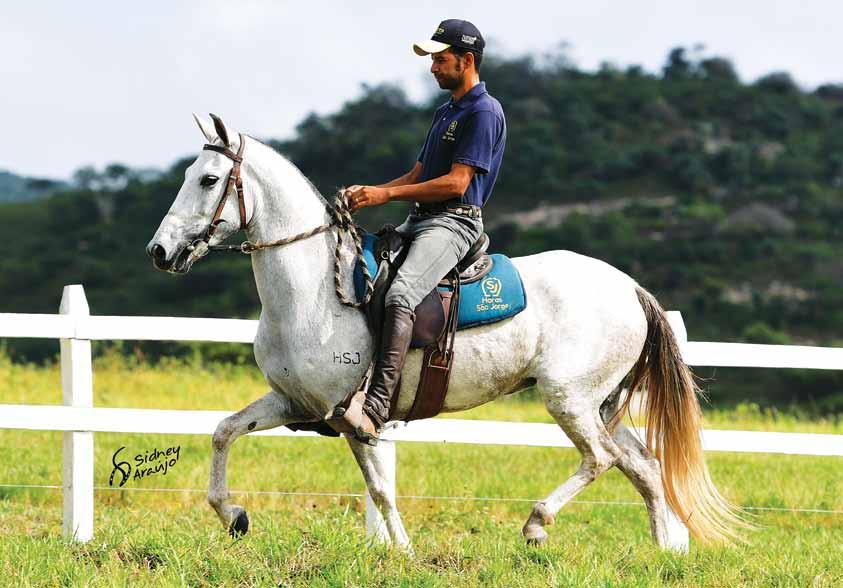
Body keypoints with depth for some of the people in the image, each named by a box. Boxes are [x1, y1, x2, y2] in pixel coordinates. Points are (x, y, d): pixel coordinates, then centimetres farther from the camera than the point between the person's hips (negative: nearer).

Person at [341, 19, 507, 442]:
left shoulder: (484, 113, -8)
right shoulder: (445, 113, 23)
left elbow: (456, 182, -16)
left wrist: (387, 195, -15)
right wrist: (368, 192, 6)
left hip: (454, 222, -11)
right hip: (419, 221, 11)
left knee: (400, 295, -32)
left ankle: (376, 408, -44)